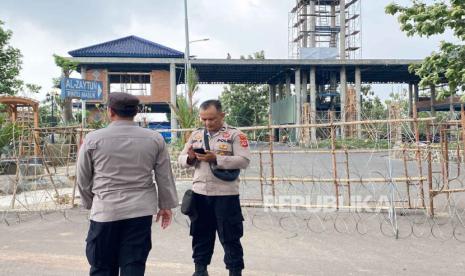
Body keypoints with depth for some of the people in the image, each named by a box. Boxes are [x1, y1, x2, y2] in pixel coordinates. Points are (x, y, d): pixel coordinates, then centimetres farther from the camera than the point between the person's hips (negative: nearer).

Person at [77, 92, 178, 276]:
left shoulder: (93, 139, -3)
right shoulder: (155, 139, 1)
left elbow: (83, 179, 8)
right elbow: (165, 177, 6)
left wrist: (90, 203, 23)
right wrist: (166, 205, 17)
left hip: (105, 211, -1)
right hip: (141, 211, 1)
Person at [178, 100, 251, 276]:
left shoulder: (235, 135, -4)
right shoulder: (196, 135, 11)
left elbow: (244, 161, -15)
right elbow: (181, 159, 12)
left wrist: (216, 158, -22)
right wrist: (190, 158, -12)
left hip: (225, 194, -4)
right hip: (199, 193, 5)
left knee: (230, 237, 5)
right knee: (201, 234, 16)